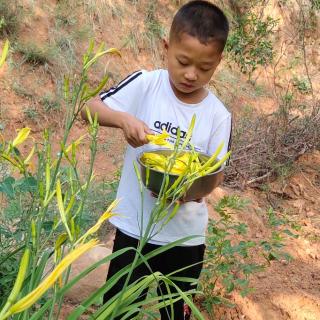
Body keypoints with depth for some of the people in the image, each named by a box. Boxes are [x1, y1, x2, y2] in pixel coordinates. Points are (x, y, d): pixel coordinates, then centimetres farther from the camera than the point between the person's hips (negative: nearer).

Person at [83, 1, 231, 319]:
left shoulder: (218, 116, -9)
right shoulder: (145, 85, -12)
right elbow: (90, 108, -12)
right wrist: (123, 118, -32)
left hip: (186, 235, 1)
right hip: (134, 226, -1)